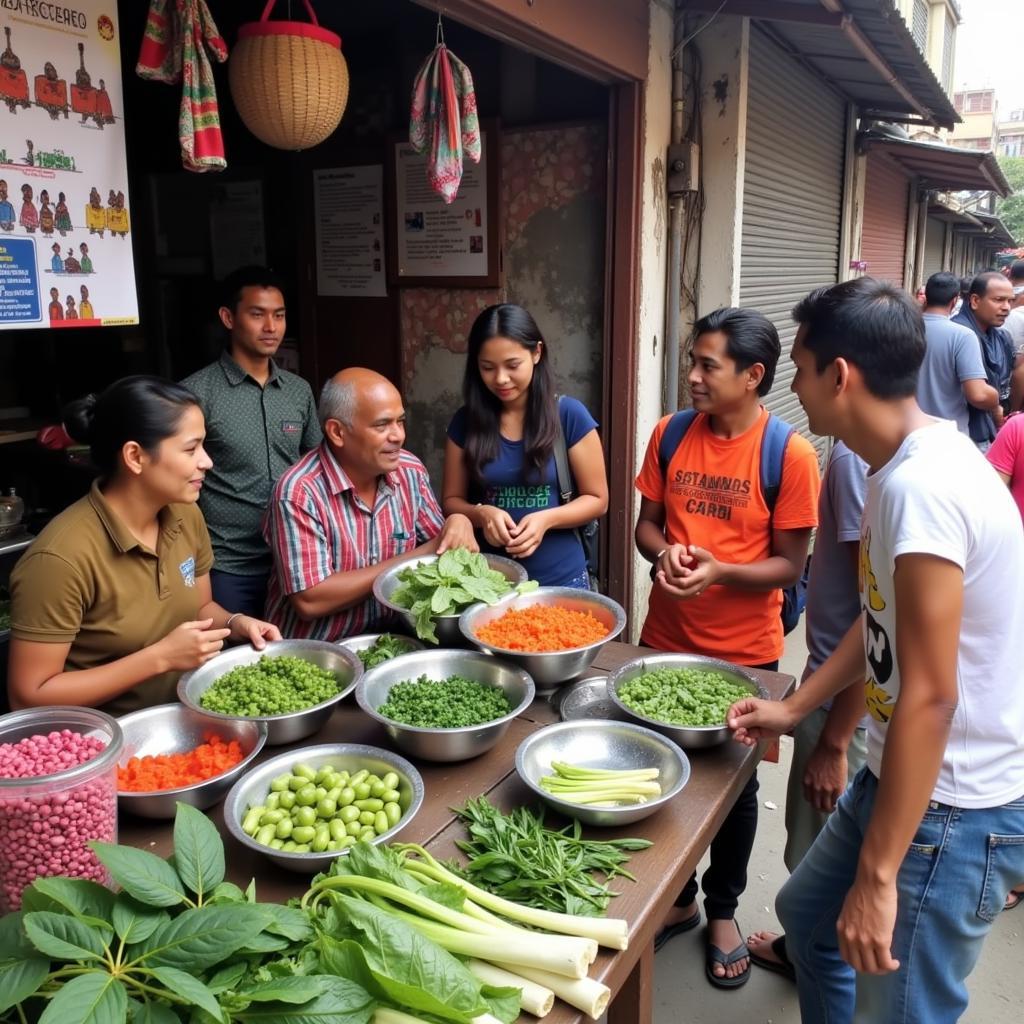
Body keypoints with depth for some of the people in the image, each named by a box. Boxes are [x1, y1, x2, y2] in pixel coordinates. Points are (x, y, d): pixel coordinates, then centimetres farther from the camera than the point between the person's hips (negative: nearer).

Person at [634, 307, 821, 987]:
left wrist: (719, 571, -28)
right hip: (665, 640, 4)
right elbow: (647, 522, 5)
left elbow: (790, 565, -12)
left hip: (745, 655, -3)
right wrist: (664, 554, -17)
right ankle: (676, 898, 42)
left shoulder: (790, 454, -15)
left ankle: (723, 910, 40)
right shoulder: (671, 435, -3)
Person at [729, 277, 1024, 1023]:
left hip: (952, 808, -10)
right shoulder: (910, 464, 4)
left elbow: (929, 697, -28)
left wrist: (877, 873, -23)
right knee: (807, 911, 25)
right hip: (902, 773, 10)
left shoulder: (921, 486, -28)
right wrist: (794, 709, 15)